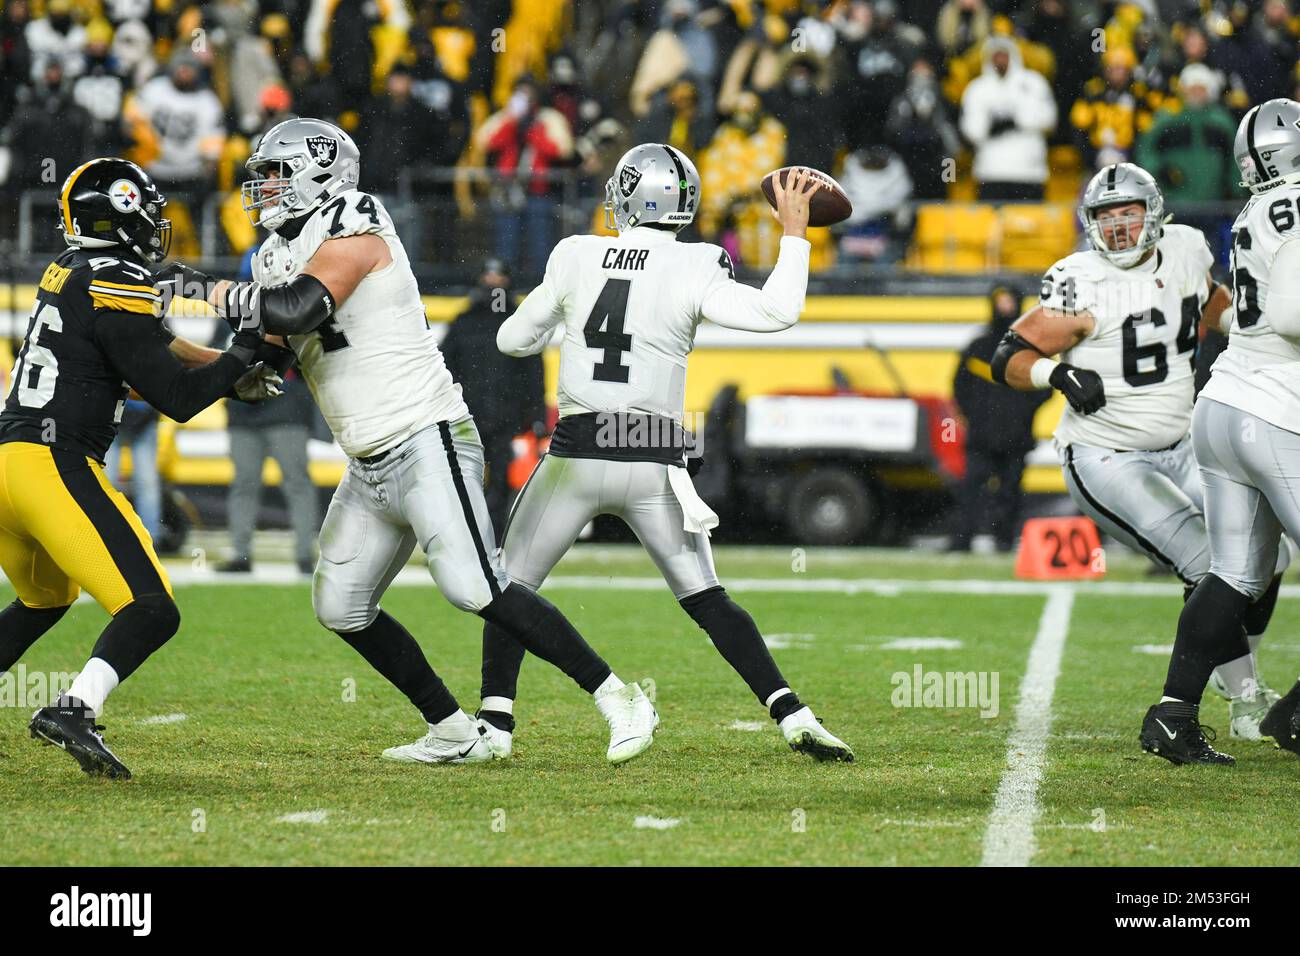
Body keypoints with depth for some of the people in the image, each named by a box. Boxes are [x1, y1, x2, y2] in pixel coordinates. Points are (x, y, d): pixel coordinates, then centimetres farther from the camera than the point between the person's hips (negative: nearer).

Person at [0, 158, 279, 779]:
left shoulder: (69, 271, 16)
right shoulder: (116, 288, -10)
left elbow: (147, 345, 30)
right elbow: (177, 398, -9)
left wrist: (227, 367, 28)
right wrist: (242, 355, 3)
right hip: (55, 468, -9)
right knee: (152, 612, -12)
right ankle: (76, 710, -32)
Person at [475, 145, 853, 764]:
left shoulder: (575, 259, 1)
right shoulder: (691, 272, -5)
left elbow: (514, 339, 11)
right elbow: (776, 312, -11)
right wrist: (794, 233, -1)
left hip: (576, 456, 0)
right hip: (654, 462, 1)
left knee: (510, 585, 15)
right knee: (707, 600, 8)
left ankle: (495, 722, 6)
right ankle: (792, 715, -2)